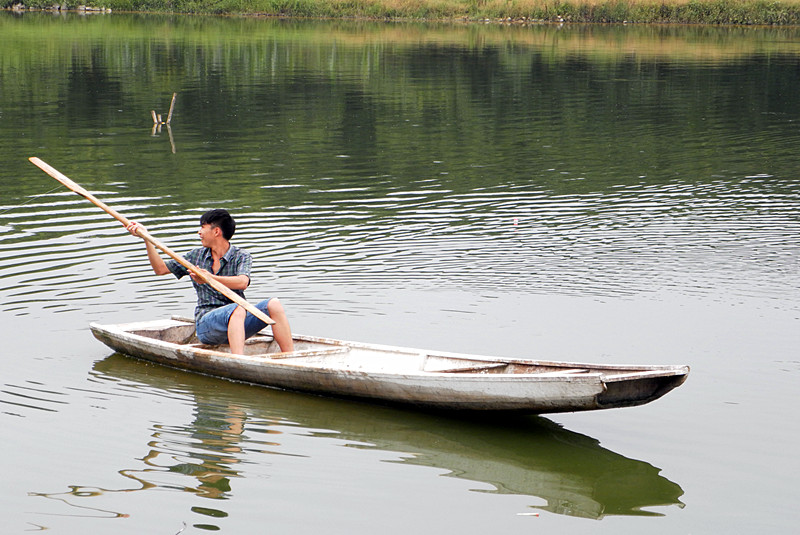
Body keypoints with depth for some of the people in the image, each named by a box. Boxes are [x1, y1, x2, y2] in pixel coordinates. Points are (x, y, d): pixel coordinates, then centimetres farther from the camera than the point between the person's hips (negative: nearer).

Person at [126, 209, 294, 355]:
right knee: (237, 309, -35)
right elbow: (160, 268, 20)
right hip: (206, 324, 0)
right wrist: (146, 237, 13)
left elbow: (242, 282, -18)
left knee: (273, 304, -26)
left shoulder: (241, 256, 3)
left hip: (237, 325, 0)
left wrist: (211, 278, -31)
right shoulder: (196, 256, 16)